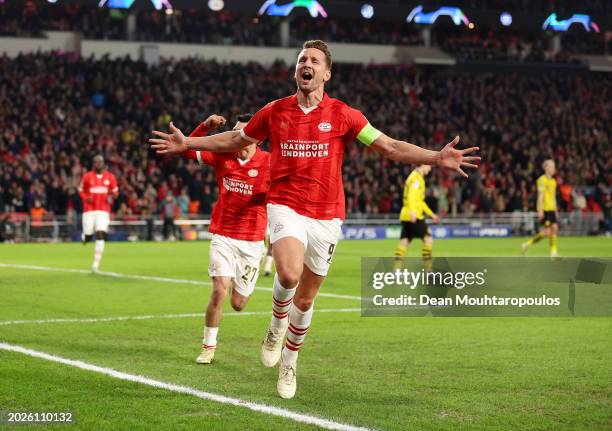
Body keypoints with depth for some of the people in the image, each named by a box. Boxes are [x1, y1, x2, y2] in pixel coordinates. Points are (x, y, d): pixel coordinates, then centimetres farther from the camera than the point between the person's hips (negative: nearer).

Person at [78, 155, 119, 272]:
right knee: (88, 237, -1)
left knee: (100, 236, -12)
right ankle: (85, 236, 40)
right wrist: (86, 198, -10)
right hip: (89, 210, 0)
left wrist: (111, 196, -8)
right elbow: (81, 191, 10)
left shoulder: (110, 177, 3)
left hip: (103, 211, 0)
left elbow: (115, 191, 14)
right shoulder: (87, 177, 0)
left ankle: (96, 263, -9)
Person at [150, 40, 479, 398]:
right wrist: (187, 143, 17)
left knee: (306, 297, 9)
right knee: (289, 274, -29)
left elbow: (390, 147, -2)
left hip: (326, 215, 1)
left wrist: (437, 158, -14)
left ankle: (289, 359, 34)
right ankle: (278, 323, 4)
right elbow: (234, 140, 20)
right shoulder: (275, 112, 4)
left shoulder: (342, 115, -1)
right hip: (285, 207, -1)